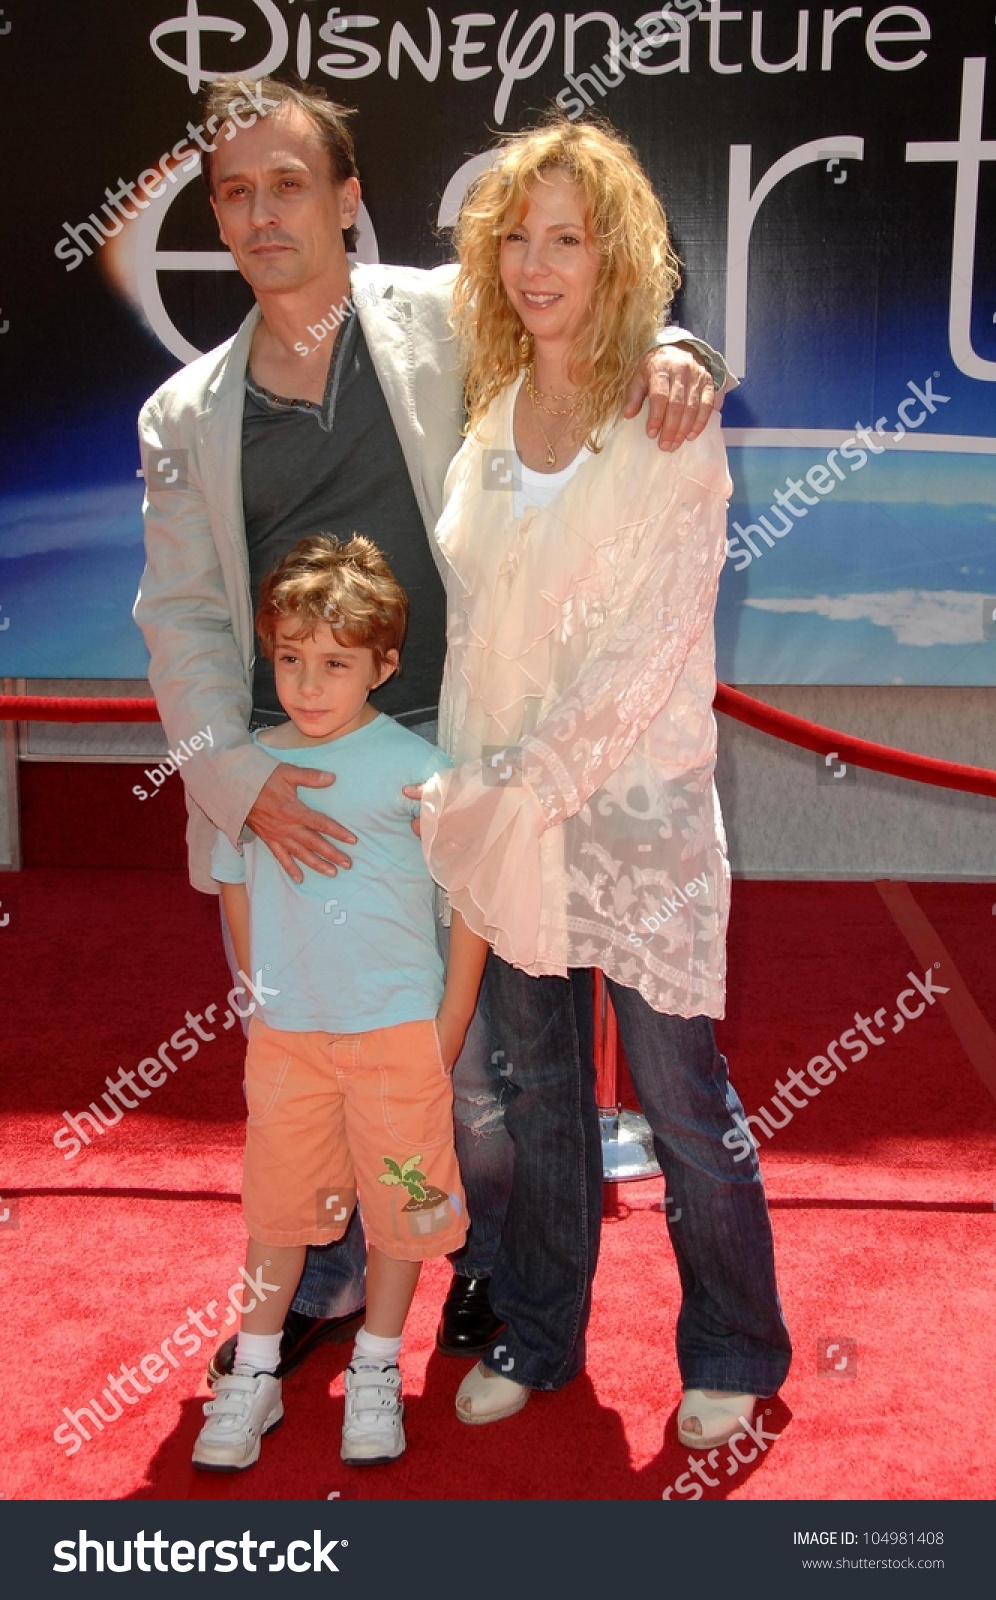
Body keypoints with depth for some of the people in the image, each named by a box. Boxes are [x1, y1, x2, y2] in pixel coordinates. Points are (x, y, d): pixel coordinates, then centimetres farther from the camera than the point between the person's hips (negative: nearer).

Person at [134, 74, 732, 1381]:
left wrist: (666, 349, -19)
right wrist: (237, 776, -9)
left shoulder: (443, 318, 1)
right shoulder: (186, 416, 9)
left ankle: (490, 1259, 36)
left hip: (438, 750, -3)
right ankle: (323, 1283, 38)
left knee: (470, 1043, 9)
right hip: (269, 774, 3)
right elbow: (180, 614, 6)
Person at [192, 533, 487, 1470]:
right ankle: (253, 1375, 29)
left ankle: (376, 1373, 29)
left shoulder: (414, 770, -12)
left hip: (397, 1029, -2)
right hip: (285, 1034, 3)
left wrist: (448, 1030, -6)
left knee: (400, 1201, 9)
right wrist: (260, 997, 9)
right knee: (278, 1203, 13)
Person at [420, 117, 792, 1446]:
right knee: (538, 1091, 17)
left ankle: (730, 1355, 29)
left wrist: (524, 788, -16)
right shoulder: (487, 414, 6)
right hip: (503, 811, 5)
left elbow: (655, 652, -15)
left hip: (636, 804, -5)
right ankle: (537, 1334, 35)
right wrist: (466, 795, 7)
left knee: (681, 1102, 7)